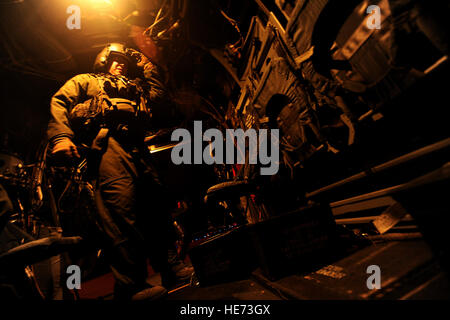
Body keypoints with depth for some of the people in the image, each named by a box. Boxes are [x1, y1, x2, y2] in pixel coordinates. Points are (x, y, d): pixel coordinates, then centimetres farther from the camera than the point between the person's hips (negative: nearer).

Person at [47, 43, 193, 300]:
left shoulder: (134, 88, 42)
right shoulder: (86, 81, 28)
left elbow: (159, 95, 30)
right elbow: (60, 102, 13)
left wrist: (145, 63, 38)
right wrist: (60, 136, -7)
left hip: (137, 146, 6)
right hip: (108, 141, -6)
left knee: (155, 203, -4)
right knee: (121, 205, -22)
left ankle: (172, 268, 0)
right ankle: (131, 285, -25)